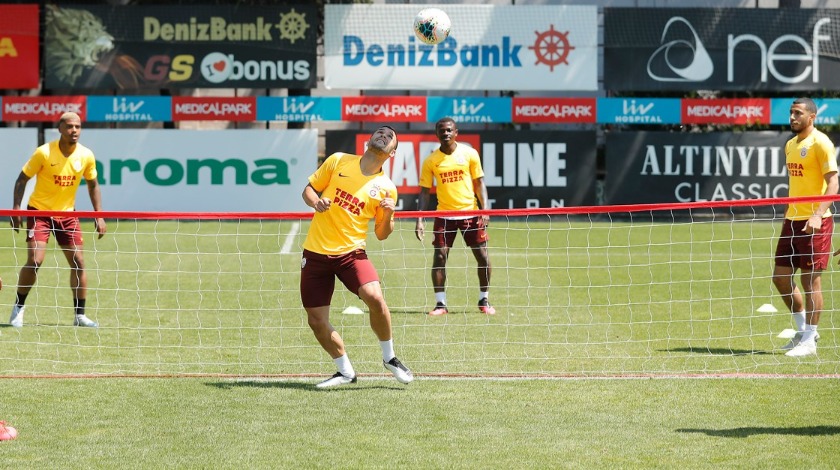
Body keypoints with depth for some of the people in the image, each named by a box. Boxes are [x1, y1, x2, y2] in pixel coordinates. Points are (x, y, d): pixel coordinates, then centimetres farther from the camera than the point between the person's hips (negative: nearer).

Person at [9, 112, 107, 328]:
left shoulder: (86, 155, -6)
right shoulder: (44, 152, -17)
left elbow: (93, 185, 9)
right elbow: (22, 179, -8)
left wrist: (99, 216, 3)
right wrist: (16, 209, -17)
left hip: (67, 213, 4)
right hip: (39, 211, -4)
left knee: (79, 262, -2)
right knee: (34, 261, -15)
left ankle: (80, 315, 9)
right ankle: (18, 307, 4)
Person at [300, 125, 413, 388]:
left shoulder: (386, 188, 1)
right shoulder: (338, 161, 2)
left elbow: (381, 234, 7)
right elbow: (309, 189, 10)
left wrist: (388, 215, -13)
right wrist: (316, 202, -13)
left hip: (351, 253, -1)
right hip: (316, 253, 1)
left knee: (375, 298, -26)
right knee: (316, 321, -2)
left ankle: (389, 358, -2)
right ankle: (345, 372, 20)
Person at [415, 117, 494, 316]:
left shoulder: (470, 154, -1)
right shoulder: (431, 160, -1)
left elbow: (479, 182, 5)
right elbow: (425, 191, 2)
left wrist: (484, 209, -6)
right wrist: (419, 220, -7)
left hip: (471, 212, 0)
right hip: (444, 215, 0)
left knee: (483, 256, -1)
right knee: (439, 257, -7)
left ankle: (484, 300, 15)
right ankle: (440, 303, 2)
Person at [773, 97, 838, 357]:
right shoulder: (790, 145, 15)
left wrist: (818, 214, -26)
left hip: (815, 221, -8)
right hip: (792, 219, 8)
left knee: (811, 278, -4)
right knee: (781, 276, 8)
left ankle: (809, 341, 2)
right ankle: (803, 329, 24)